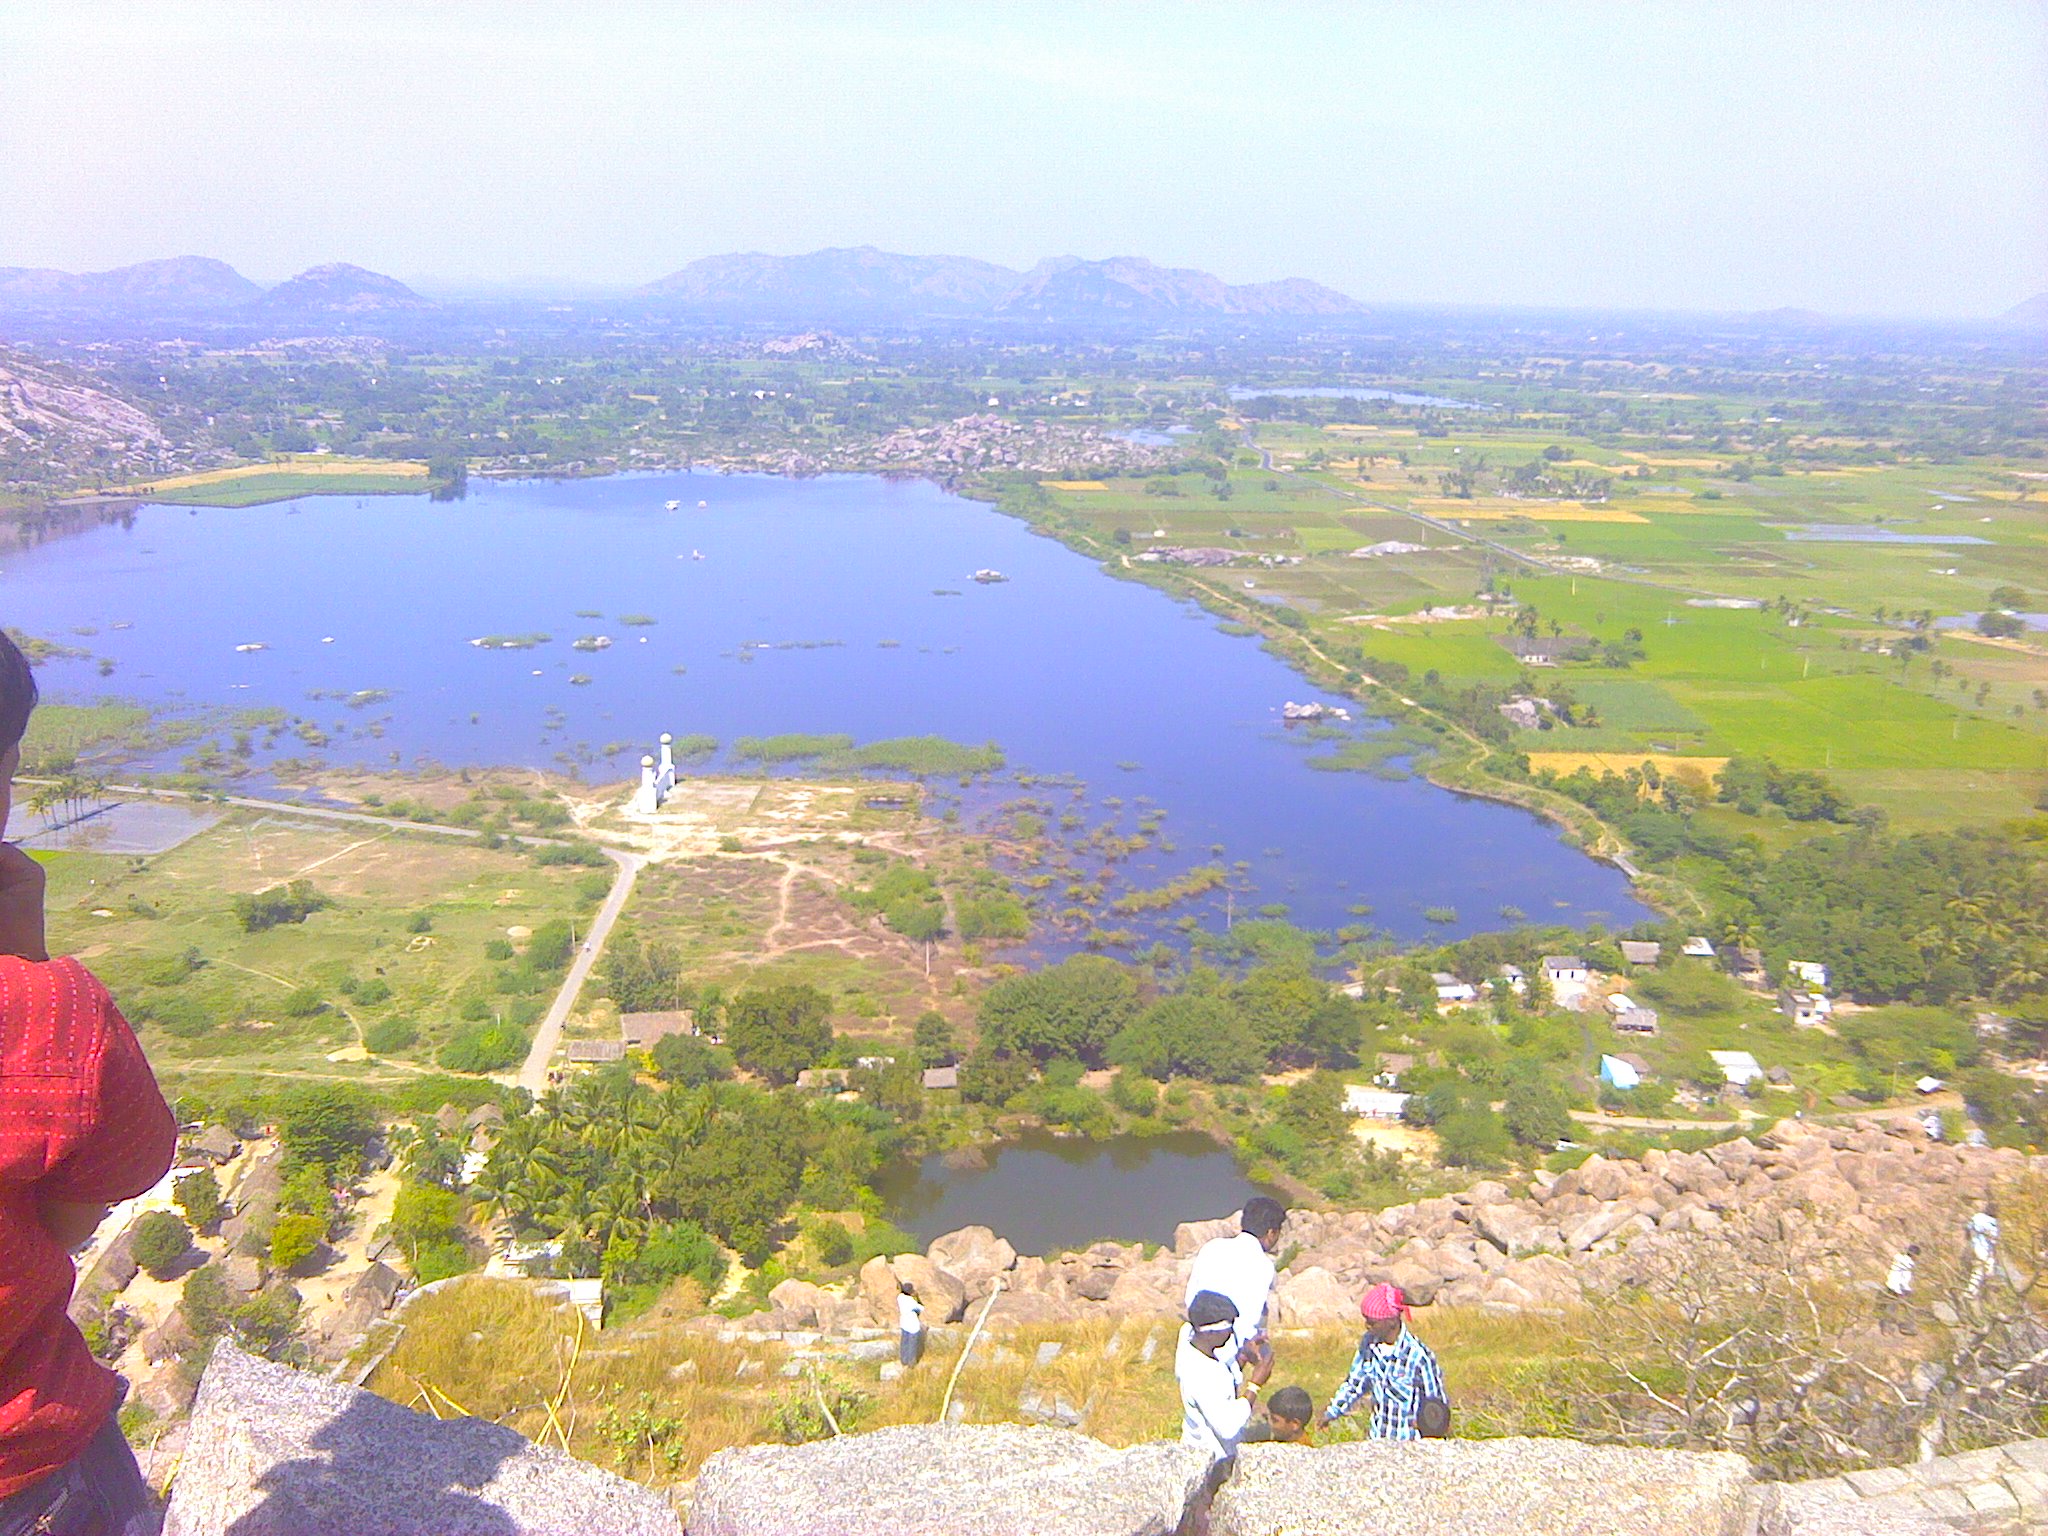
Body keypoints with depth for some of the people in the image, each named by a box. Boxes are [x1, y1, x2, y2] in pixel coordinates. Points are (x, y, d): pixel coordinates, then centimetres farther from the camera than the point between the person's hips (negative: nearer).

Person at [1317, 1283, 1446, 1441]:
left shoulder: (1418, 1356, -25)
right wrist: (1332, 1412, 6)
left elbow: (1436, 1402, -12)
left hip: (1411, 1442, -5)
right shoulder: (1369, 1343, -8)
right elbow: (1356, 1382, 7)